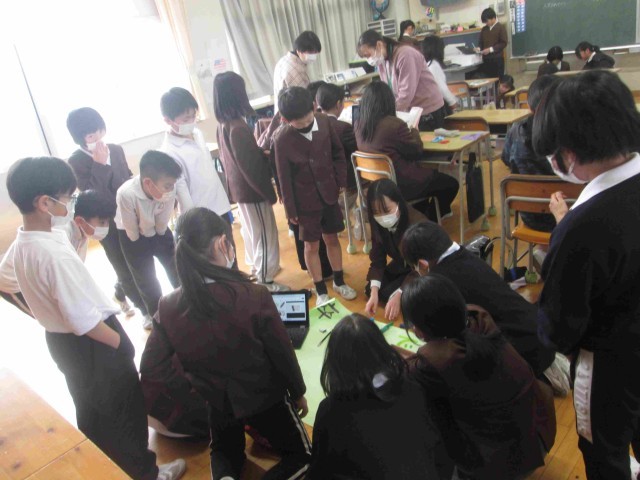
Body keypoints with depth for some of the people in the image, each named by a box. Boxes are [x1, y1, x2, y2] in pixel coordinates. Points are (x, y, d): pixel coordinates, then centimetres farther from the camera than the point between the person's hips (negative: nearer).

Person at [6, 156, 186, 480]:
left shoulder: (20, 244, -4)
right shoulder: (55, 254, -32)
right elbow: (84, 322, -30)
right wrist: (124, 345, -15)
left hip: (59, 340, 9)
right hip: (89, 344, -9)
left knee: (90, 408, 28)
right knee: (126, 407, 12)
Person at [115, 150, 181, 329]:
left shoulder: (168, 189, -32)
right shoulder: (126, 194, -40)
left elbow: (162, 222, -16)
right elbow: (131, 229, -23)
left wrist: (159, 238, -4)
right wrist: (140, 247, -9)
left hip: (158, 232, 2)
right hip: (133, 237, -2)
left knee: (176, 267, 10)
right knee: (145, 278, 10)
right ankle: (155, 312, 34)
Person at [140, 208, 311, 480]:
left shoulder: (169, 308, -18)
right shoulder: (254, 297, -28)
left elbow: (151, 367, -10)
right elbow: (282, 354, -16)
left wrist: (188, 385, 6)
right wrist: (298, 393, 2)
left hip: (217, 401, 4)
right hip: (265, 396, -3)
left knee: (224, 451, 32)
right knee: (301, 455, 20)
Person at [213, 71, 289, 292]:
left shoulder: (223, 125, -1)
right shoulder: (238, 128, -28)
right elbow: (251, 168, -24)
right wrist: (269, 192, -13)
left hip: (237, 187, 9)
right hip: (251, 190, -9)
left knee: (250, 230, 25)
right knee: (265, 235, 6)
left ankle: (256, 268, 44)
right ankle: (266, 281, 19)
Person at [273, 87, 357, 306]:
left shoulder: (323, 122, -9)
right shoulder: (282, 141, -18)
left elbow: (338, 152, 5)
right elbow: (284, 178, -11)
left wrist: (341, 181, 1)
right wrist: (290, 210, -6)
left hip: (329, 194, 3)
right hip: (306, 202, -3)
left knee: (332, 238, 17)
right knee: (311, 246, 9)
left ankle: (339, 282, 35)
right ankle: (321, 291, 24)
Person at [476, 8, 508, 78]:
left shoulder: (501, 27, -4)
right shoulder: (484, 29, 12)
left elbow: (504, 43, -8)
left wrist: (491, 49, -16)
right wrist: (479, 48, -2)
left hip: (497, 59, -5)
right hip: (486, 59, 5)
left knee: (498, 79, -1)